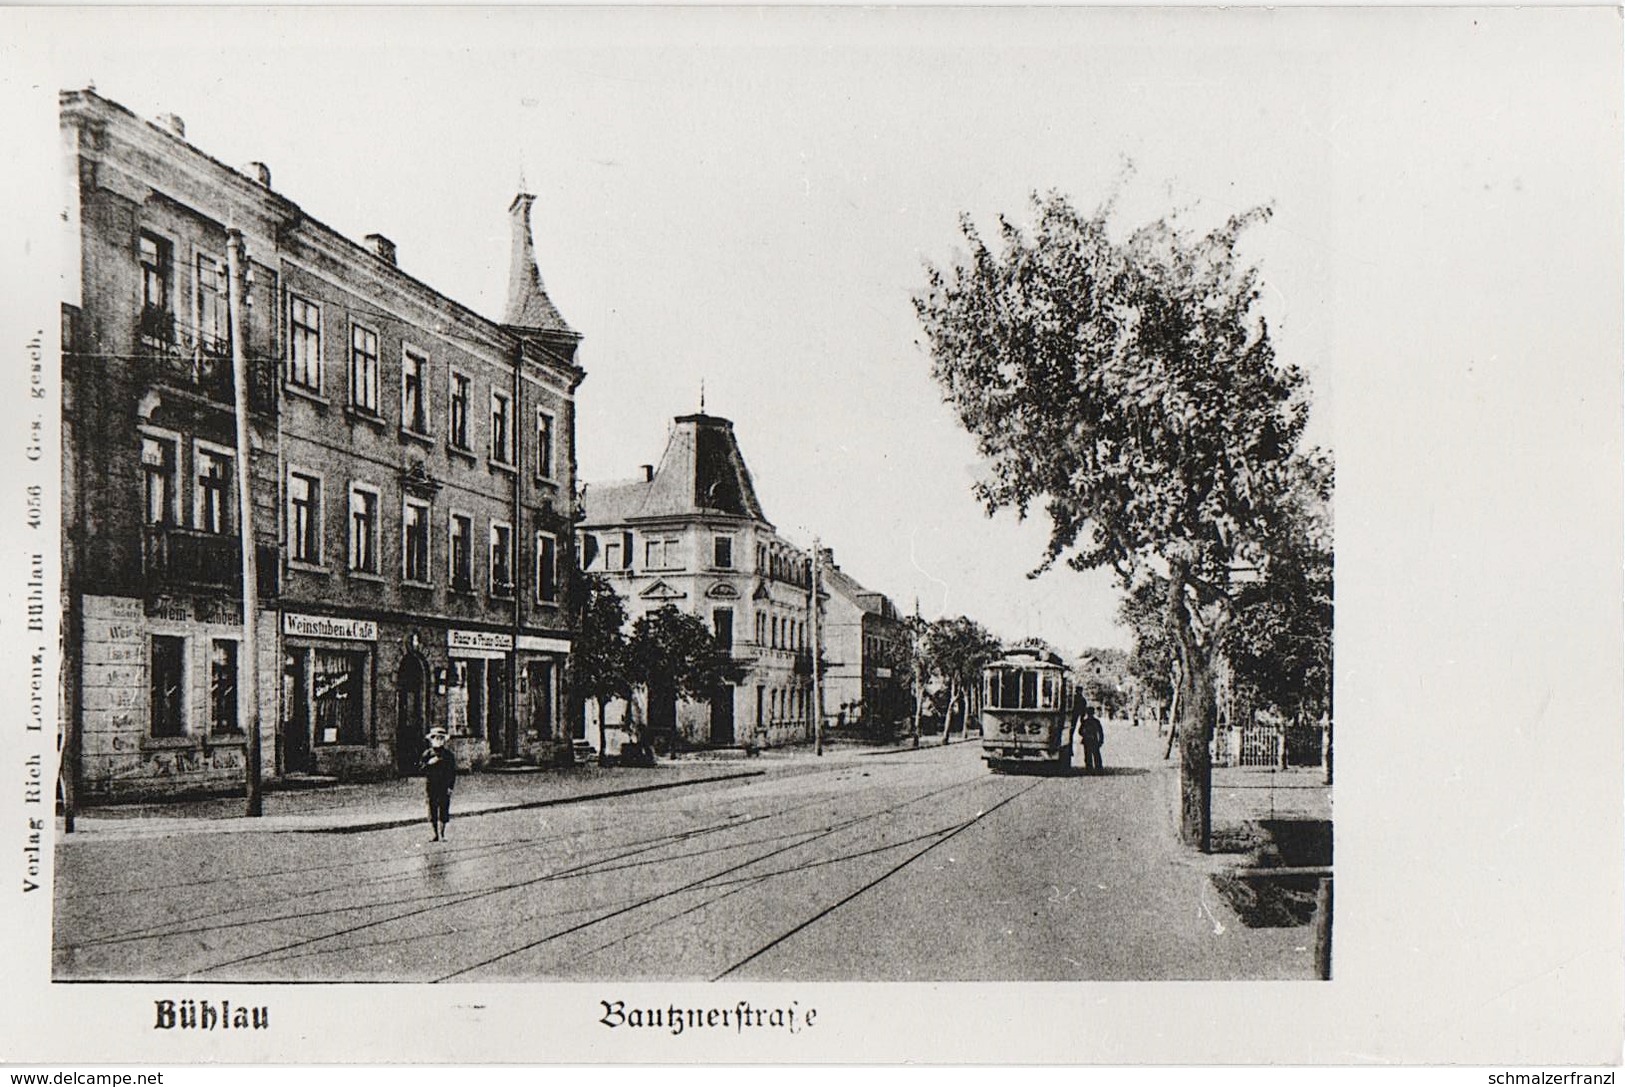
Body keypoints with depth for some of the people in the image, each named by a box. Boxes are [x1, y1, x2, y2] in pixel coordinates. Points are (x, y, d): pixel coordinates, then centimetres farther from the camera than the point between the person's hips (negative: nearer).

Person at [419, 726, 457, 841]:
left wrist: (451, 786, -5)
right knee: (432, 810, 4)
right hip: (431, 786, 2)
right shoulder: (428, 754, 8)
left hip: (444, 787, -2)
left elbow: (453, 771, 3)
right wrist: (429, 763, -16)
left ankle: (442, 834, -3)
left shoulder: (448, 754, 4)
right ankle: (436, 834, 12)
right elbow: (420, 767, 2)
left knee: (443, 809, -7)